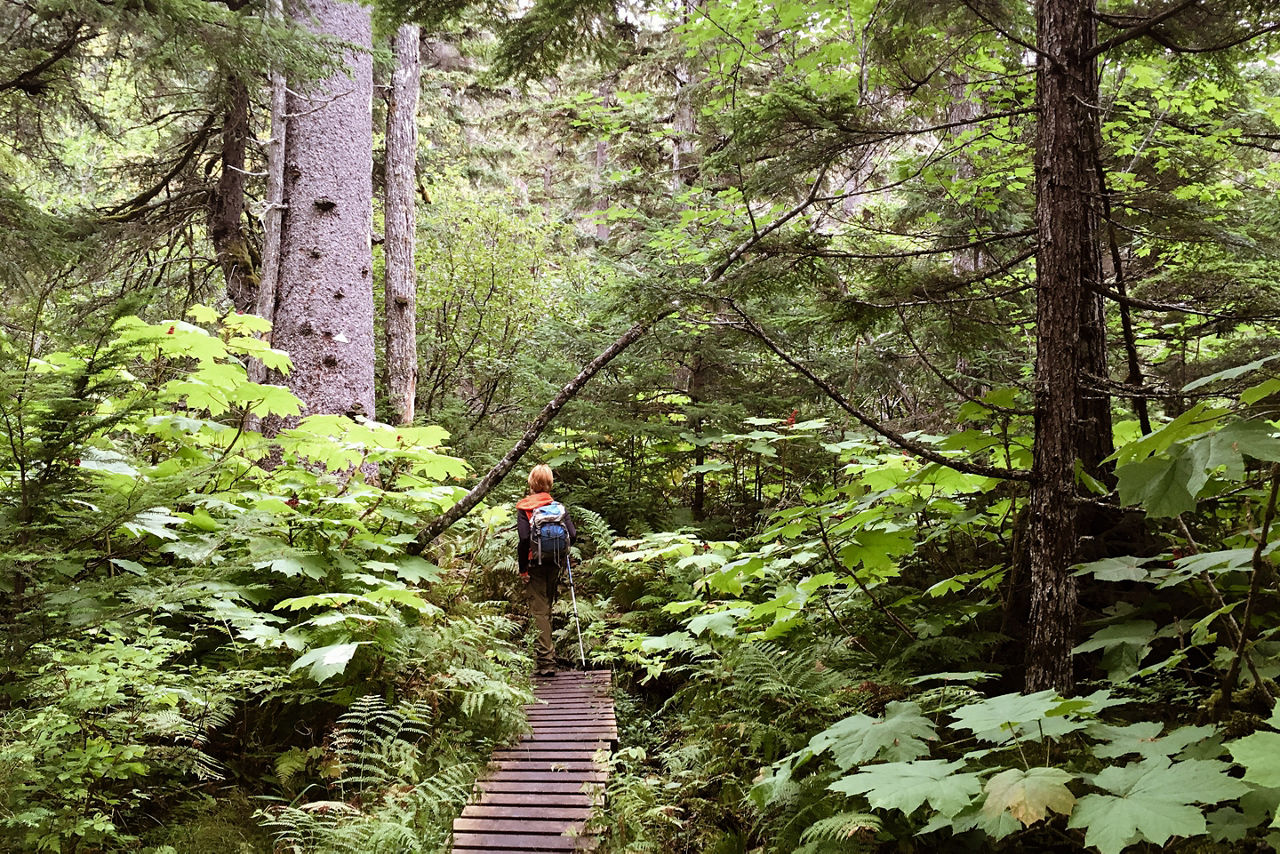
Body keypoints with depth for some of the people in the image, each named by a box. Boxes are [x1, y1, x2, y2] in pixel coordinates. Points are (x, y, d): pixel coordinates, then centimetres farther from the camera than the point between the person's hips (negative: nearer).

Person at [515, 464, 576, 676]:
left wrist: (523, 569, -10)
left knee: (538, 611, -2)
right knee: (547, 607, 18)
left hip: (534, 564, -4)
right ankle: (547, 652, 27)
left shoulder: (524, 507, -7)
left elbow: (524, 538, -17)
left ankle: (547, 661, -7)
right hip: (554, 564, 4)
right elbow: (572, 534, -4)